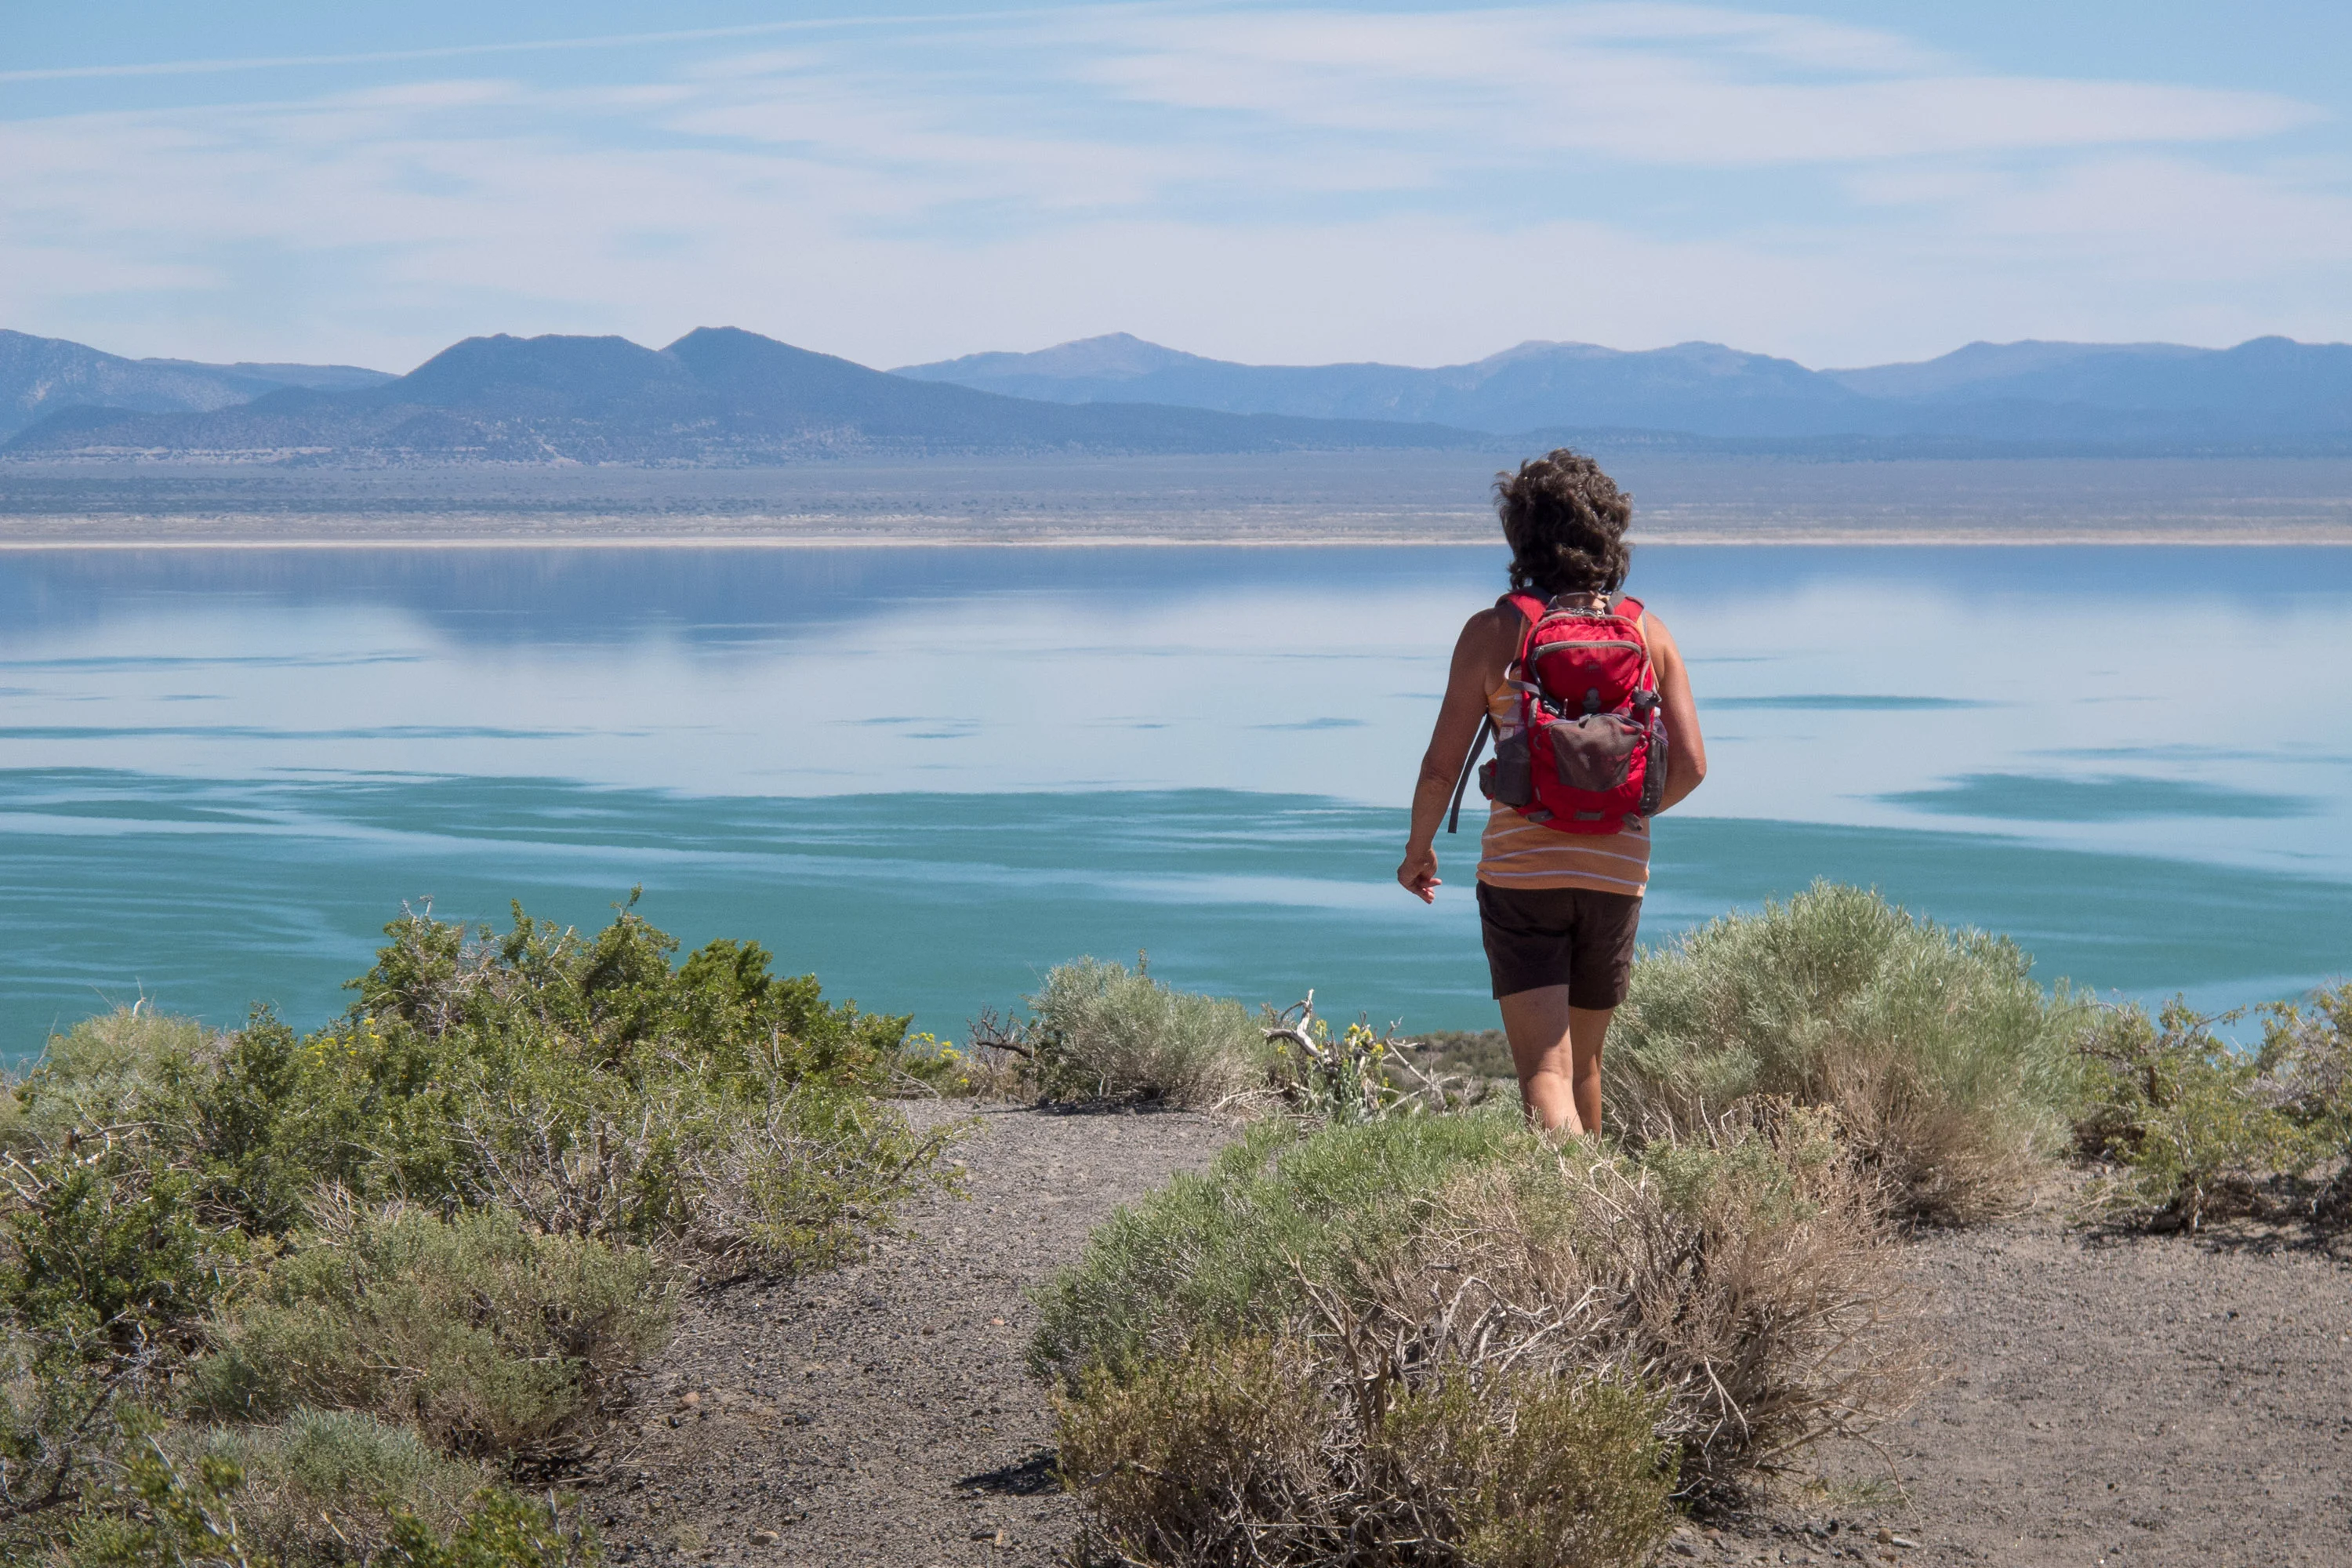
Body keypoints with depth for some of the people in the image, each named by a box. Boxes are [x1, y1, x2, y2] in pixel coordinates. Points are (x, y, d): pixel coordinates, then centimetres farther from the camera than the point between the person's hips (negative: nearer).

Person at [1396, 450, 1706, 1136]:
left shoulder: (1491, 633, -6)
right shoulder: (1649, 634, 2)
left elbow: (1441, 767, -7)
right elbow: (1689, 764, -2)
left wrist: (1419, 848, 11)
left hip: (1520, 872, -3)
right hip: (1616, 870, 3)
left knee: (1545, 1073, -8)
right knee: (1582, 1060, 21)